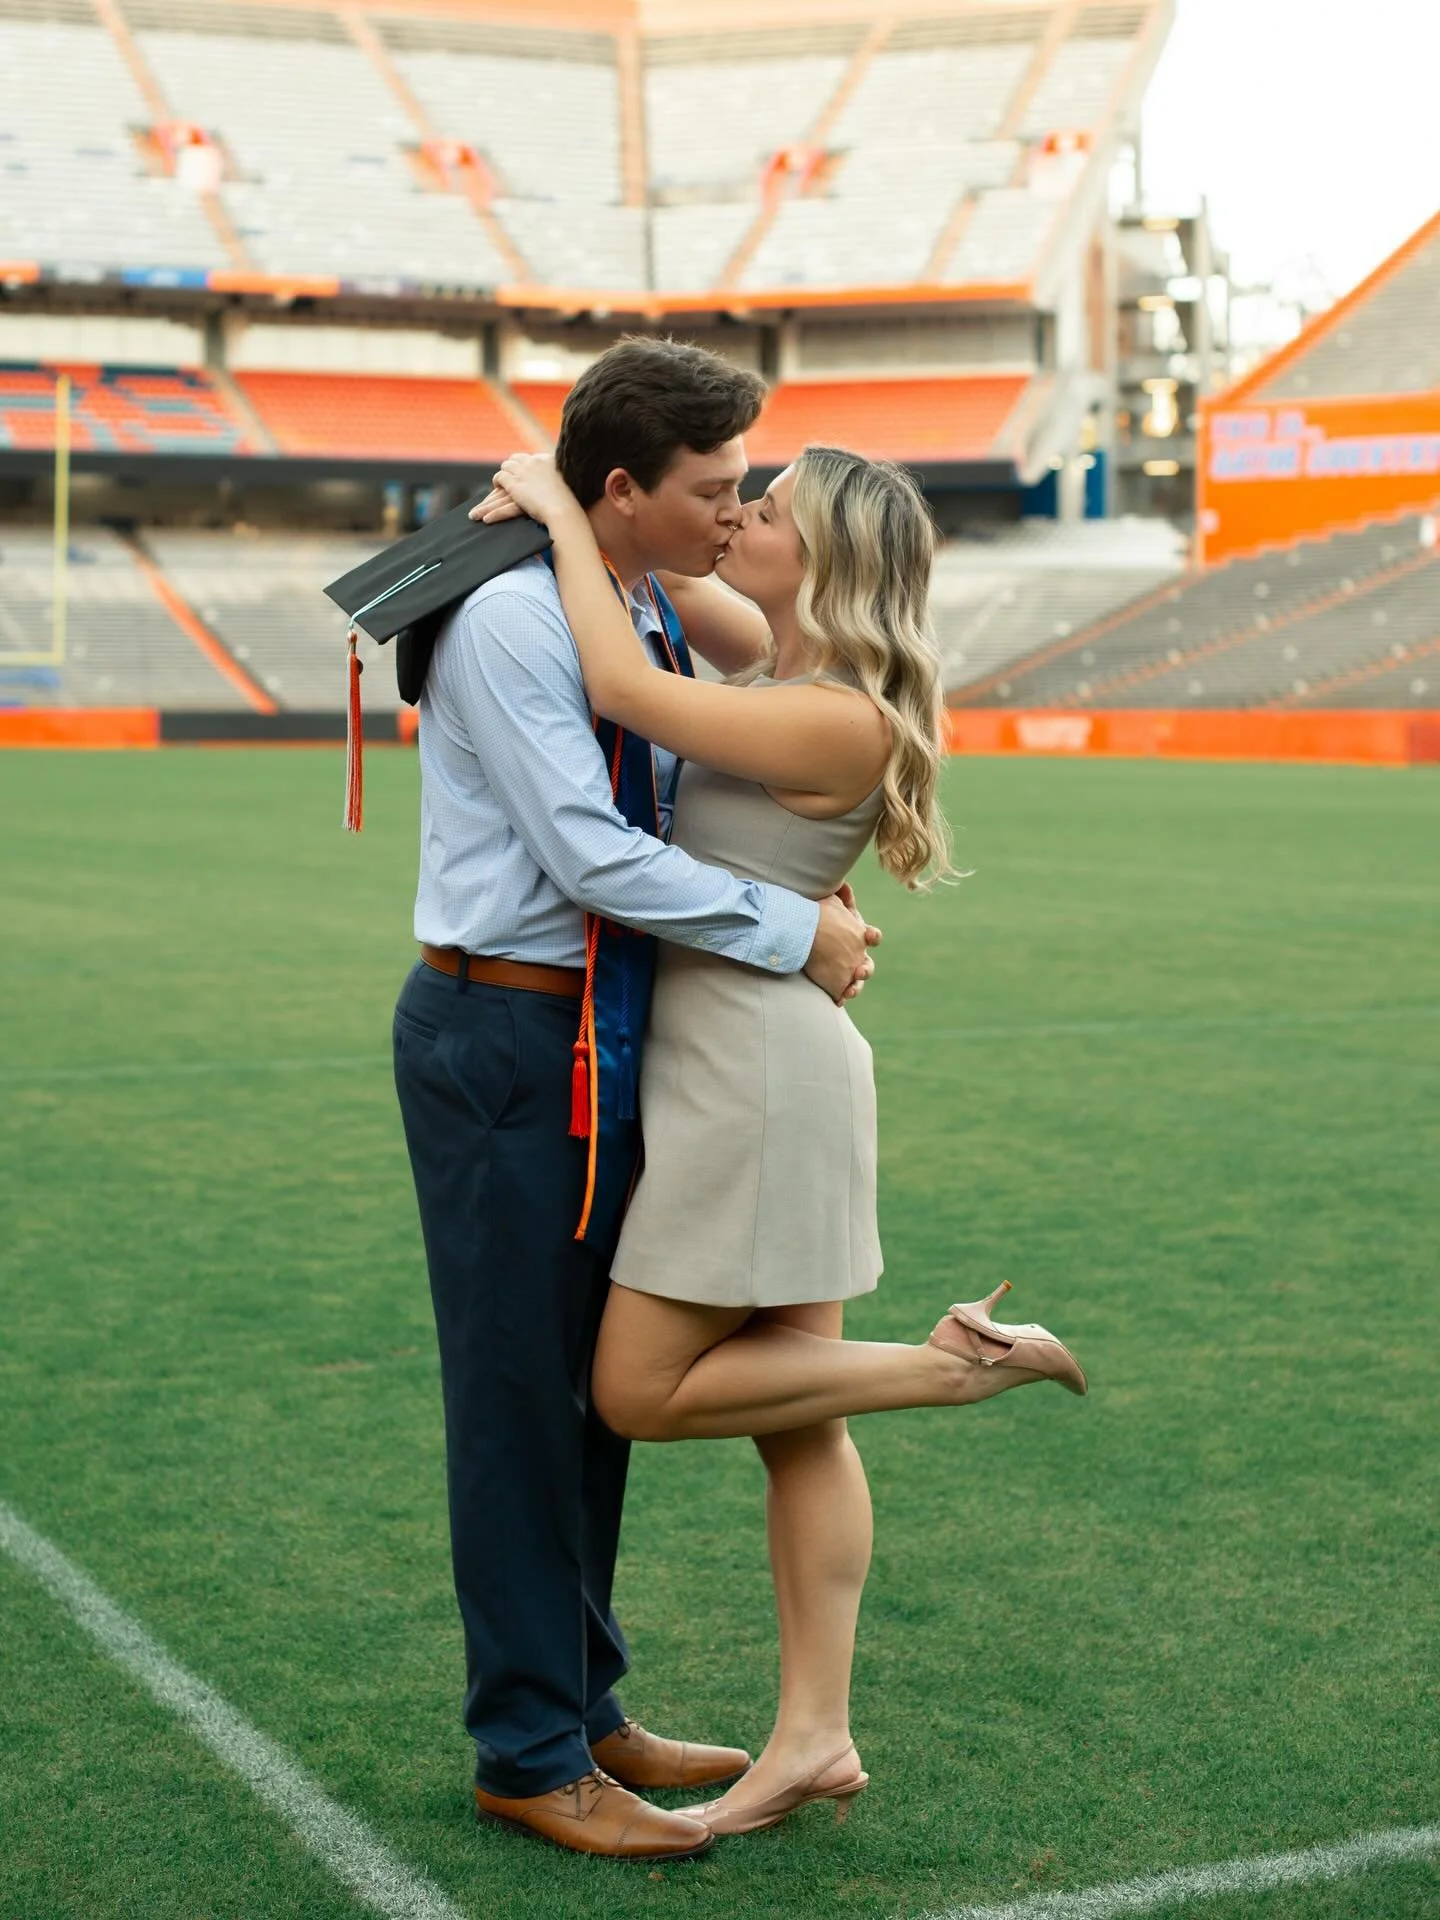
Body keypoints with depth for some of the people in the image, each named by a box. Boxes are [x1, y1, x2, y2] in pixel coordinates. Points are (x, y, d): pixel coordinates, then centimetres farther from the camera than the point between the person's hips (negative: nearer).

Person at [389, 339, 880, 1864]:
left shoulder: (657, 627, 11)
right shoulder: (508, 623, -16)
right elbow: (591, 856, -21)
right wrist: (794, 934, -16)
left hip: (604, 1041, 9)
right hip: (502, 1036, -9)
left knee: (598, 1386, 15)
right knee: (518, 1395, -1)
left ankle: (584, 1713, 28)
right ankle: (528, 1756, 11)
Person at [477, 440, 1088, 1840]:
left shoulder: (836, 721, -18)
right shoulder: (785, 661, 8)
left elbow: (620, 688, -21)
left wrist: (564, 514, -9)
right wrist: (558, 509, 4)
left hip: (757, 1075, -10)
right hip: (743, 1062, 10)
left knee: (639, 1395, 0)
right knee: (795, 1422, 9)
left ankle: (956, 1360, 2)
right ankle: (815, 1736, 15)